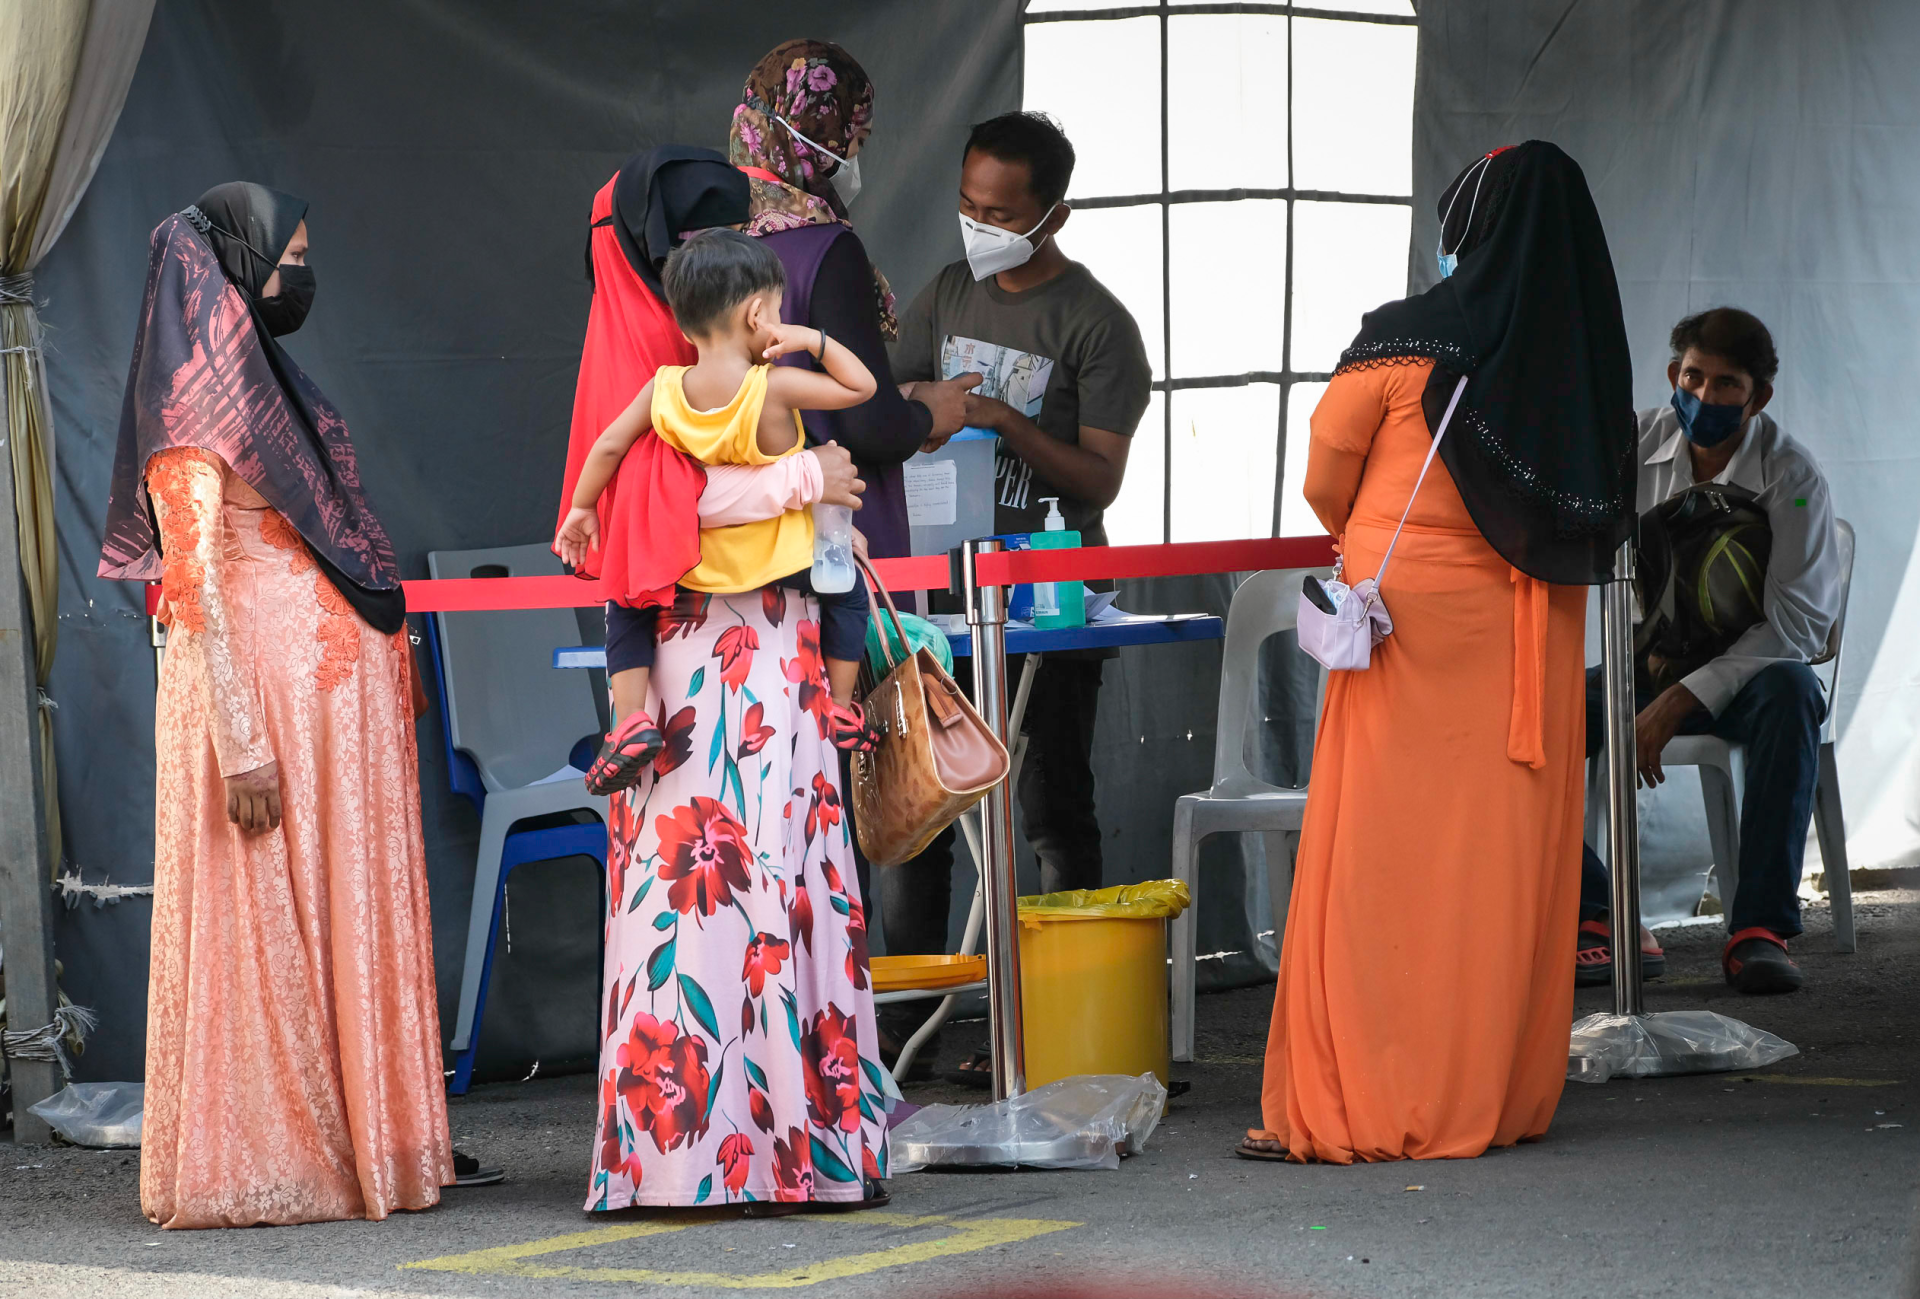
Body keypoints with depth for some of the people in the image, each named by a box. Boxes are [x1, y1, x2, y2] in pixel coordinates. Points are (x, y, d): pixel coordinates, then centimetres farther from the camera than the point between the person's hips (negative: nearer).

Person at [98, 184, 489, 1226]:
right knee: (266, 926, -5)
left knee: (347, 917, 9)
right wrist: (240, 742, -21)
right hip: (257, 680, -9)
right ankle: (260, 1167, -1)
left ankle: (360, 1141, 13)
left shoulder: (274, 386, 17)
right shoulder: (196, 408, -11)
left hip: (335, 680, 9)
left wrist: (389, 663, 19)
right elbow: (194, 584, -17)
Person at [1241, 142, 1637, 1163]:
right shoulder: (1585, 351, 3)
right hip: (1536, 631, 5)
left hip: (1413, 619, -5)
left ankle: (1356, 1106, -2)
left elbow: (1324, 477, 3)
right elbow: (1602, 504, 11)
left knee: (1379, 860, -1)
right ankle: (1504, 1095, 13)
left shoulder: (1402, 342, -8)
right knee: (1509, 856, 9)